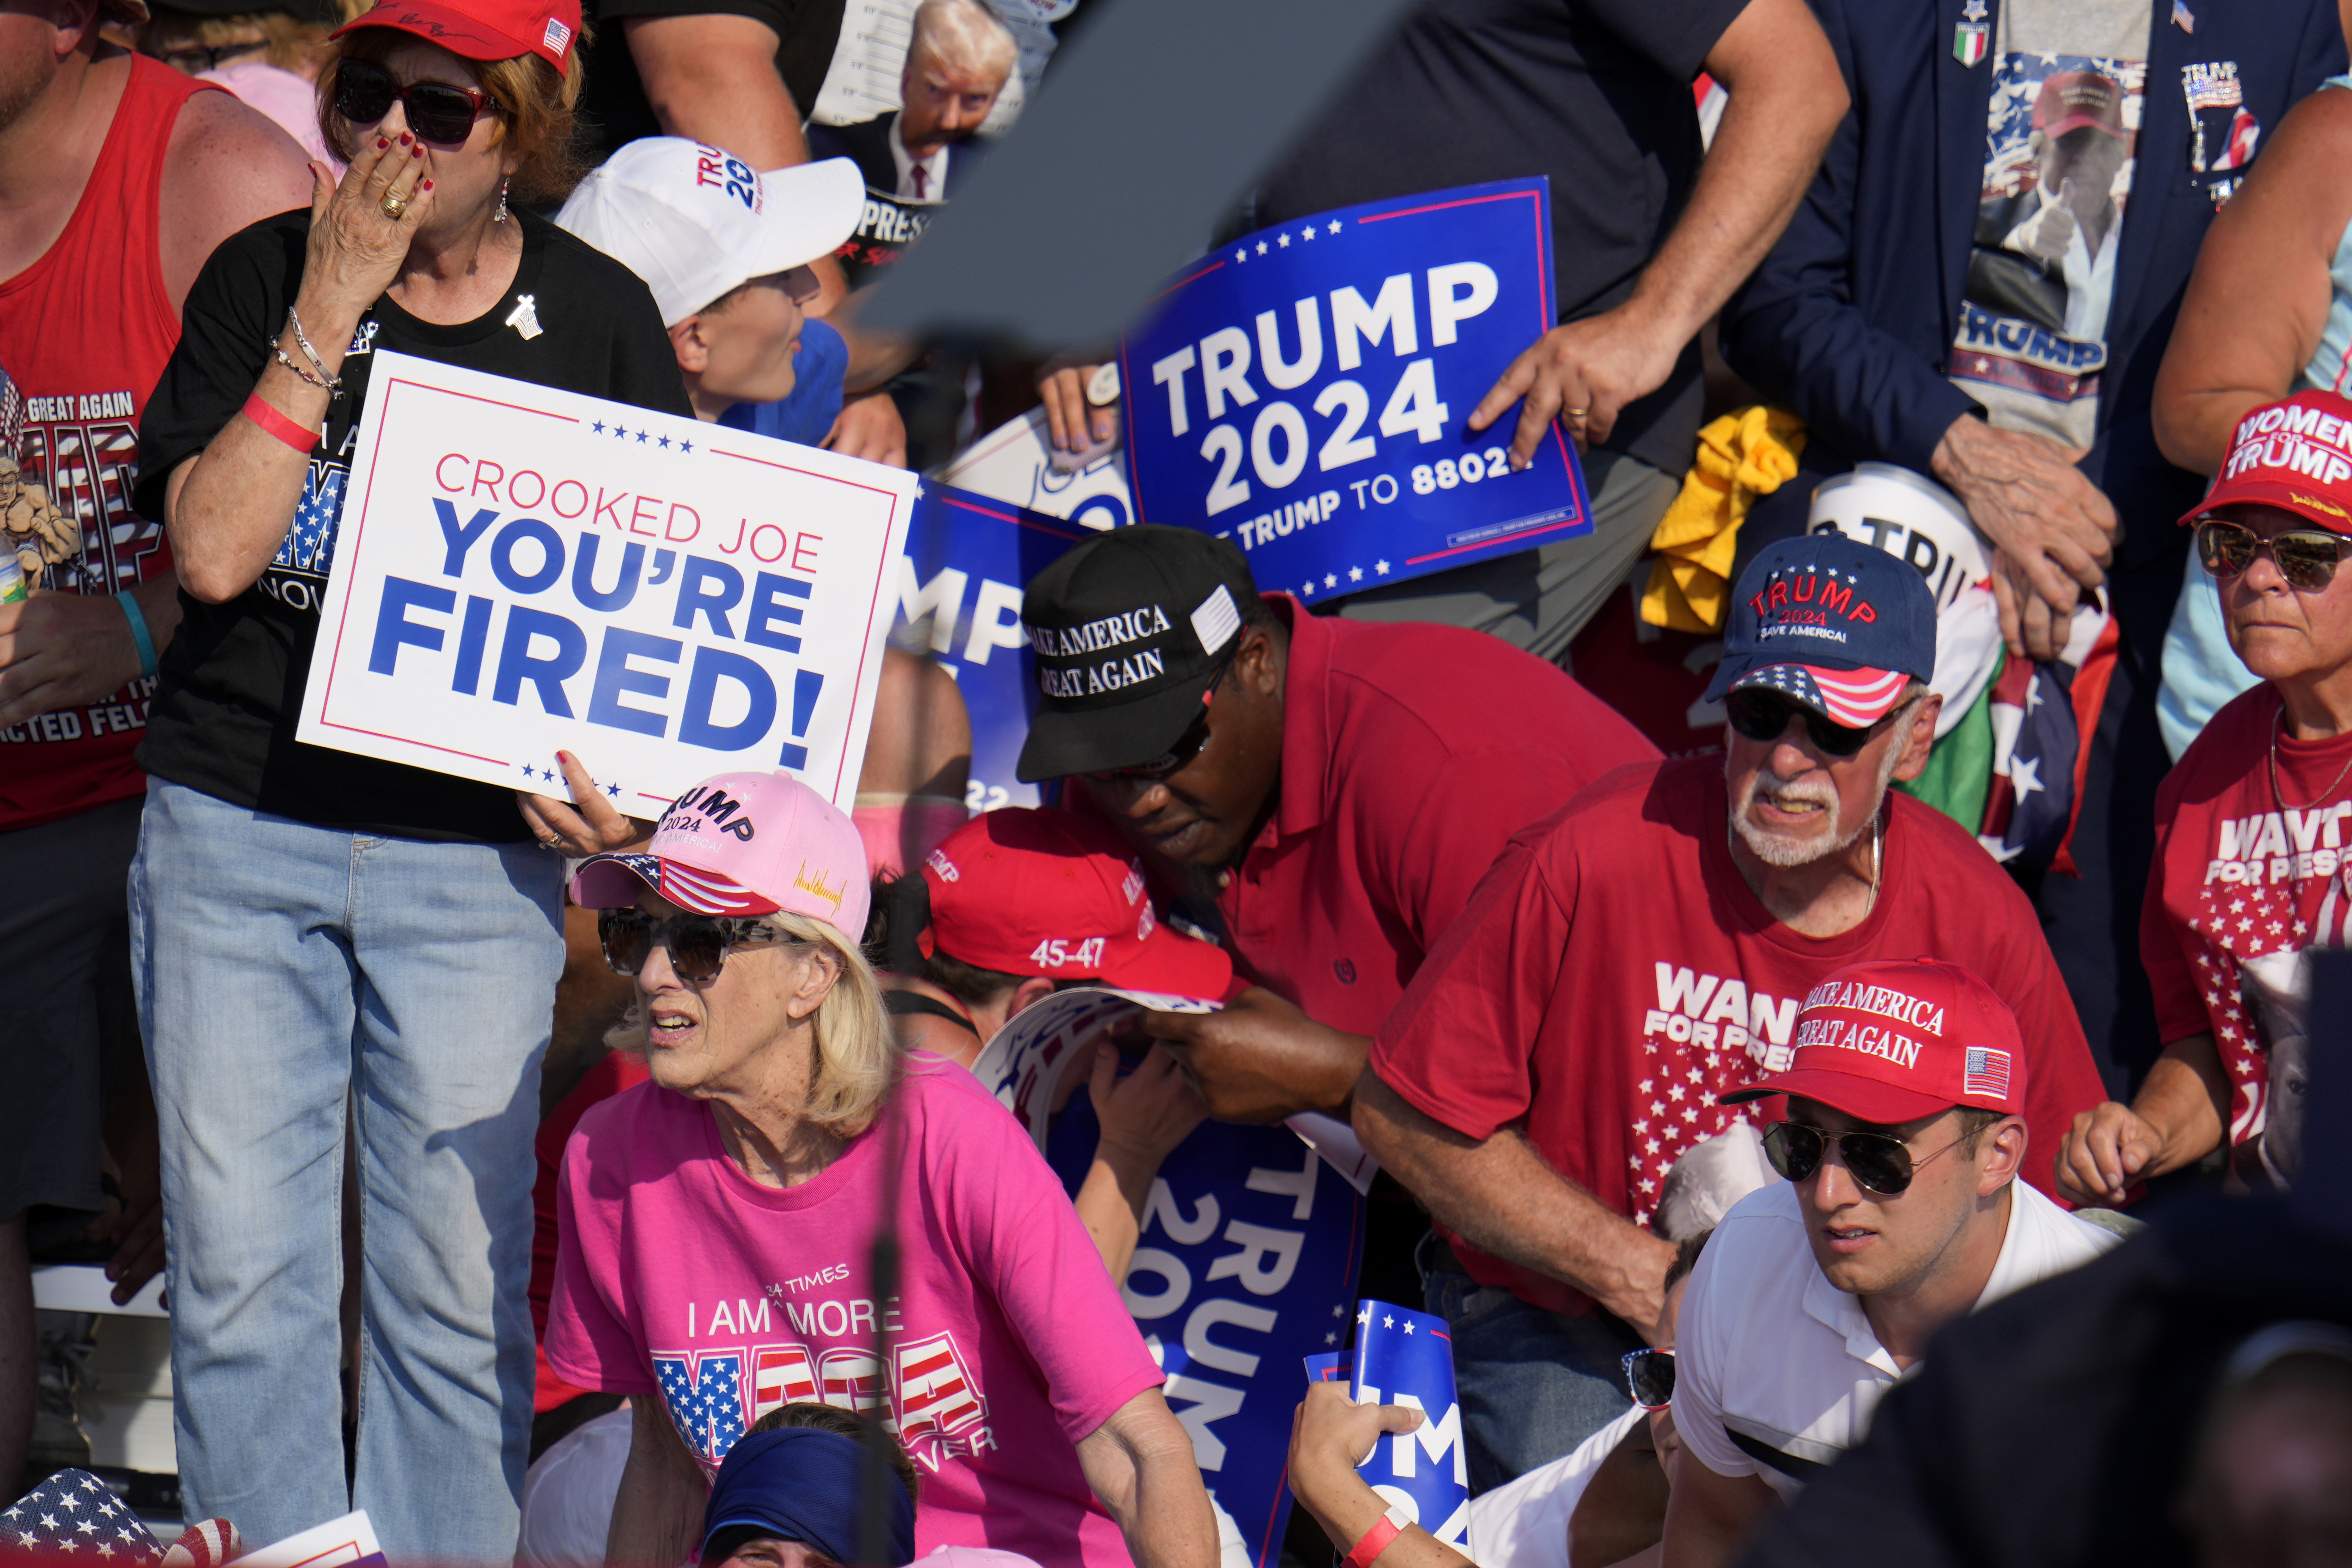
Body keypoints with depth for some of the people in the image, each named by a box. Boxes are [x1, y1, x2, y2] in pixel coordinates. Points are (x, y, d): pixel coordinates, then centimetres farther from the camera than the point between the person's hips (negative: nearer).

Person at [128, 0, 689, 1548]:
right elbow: (213, 549, -10)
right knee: (239, 1275, 3)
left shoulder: (598, 320, 2)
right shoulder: (263, 278, 1)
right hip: (235, 836, 0)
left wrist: (614, 777, -10)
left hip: (475, 857, 0)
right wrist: (329, 312, -13)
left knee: (459, 1291, 2)